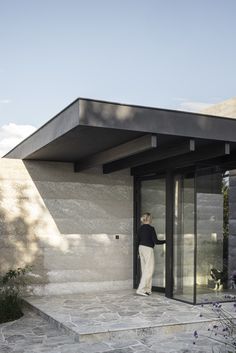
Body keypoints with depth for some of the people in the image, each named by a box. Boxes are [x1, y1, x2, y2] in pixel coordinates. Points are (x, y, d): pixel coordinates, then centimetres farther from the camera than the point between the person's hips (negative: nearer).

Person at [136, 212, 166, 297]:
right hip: (148, 249, -8)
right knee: (149, 270, -4)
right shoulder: (151, 228, -13)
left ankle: (147, 289, 15)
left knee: (144, 269, 11)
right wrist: (165, 241, -1)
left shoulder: (140, 229, 9)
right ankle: (141, 289, -10)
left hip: (141, 248, 8)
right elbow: (155, 241, -15)